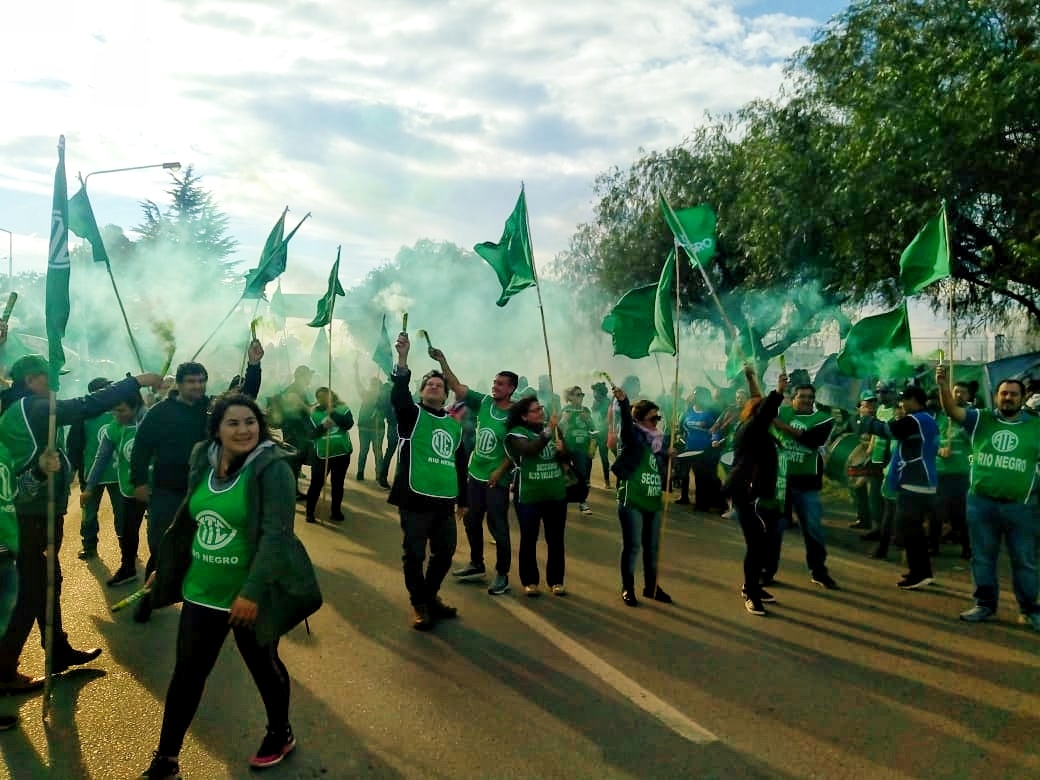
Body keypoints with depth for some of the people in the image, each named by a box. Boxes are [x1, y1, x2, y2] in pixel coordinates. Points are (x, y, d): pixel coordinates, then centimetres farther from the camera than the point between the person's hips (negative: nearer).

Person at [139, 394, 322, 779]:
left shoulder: (272, 468, -18)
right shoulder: (203, 462, 1)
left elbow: (275, 533, -24)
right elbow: (188, 519, 15)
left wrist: (252, 591, -29)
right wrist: (162, 567, 20)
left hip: (250, 594, -5)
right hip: (201, 591, 5)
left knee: (263, 666, 15)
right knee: (186, 673, 12)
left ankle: (281, 734, 41)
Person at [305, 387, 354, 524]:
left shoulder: (343, 409, 1)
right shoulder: (315, 413, 2)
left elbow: (349, 424, -17)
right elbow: (311, 434, -4)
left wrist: (333, 413, -21)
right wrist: (323, 427, -21)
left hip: (341, 453, 1)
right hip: (321, 454, -1)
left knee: (338, 483, 11)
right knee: (316, 483, -2)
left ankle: (336, 511, 24)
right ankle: (309, 512, 9)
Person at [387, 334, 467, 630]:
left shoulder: (454, 425, 14)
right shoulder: (412, 414, 0)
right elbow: (398, 394, -22)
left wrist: (461, 499, 19)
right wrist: (403, 358, -34)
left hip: (445, 501, 5)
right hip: (415, 498, -5)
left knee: (445, 552, 14)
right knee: (414, 555, 1)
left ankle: (430, 596, 35)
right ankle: (419, 604, 18)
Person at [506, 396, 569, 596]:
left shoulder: (552, 428, 5)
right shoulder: (517, 433, -8)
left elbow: (566, 458, 8)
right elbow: (530, 449, -28)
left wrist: (562, 450, -14)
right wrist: (548, 431, -33)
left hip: (556, 494, 4)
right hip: (528, 496, -4)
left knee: (556, 540, 10)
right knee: (529, 540, 6)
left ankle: (556, 580, 23)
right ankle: (530, 581, 20)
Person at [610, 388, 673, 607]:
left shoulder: (658, 441, 12)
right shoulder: (632, 436, -6)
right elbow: (626, 421, -29)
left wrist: (668, 457, 5)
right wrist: (623, 401, -46)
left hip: (653, 502, 6)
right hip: (632, 501, -6)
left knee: (652, 547, 14)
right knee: (632, 546, -1)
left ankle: (651, 586, 29)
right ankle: (627, 588, 13)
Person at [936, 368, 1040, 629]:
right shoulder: (981, 419, 2)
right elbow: (952, 410, -13)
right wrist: (943, 385, -31)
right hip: (981, 503, 1)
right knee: (982, 558, 11)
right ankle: (985, 604, 24)